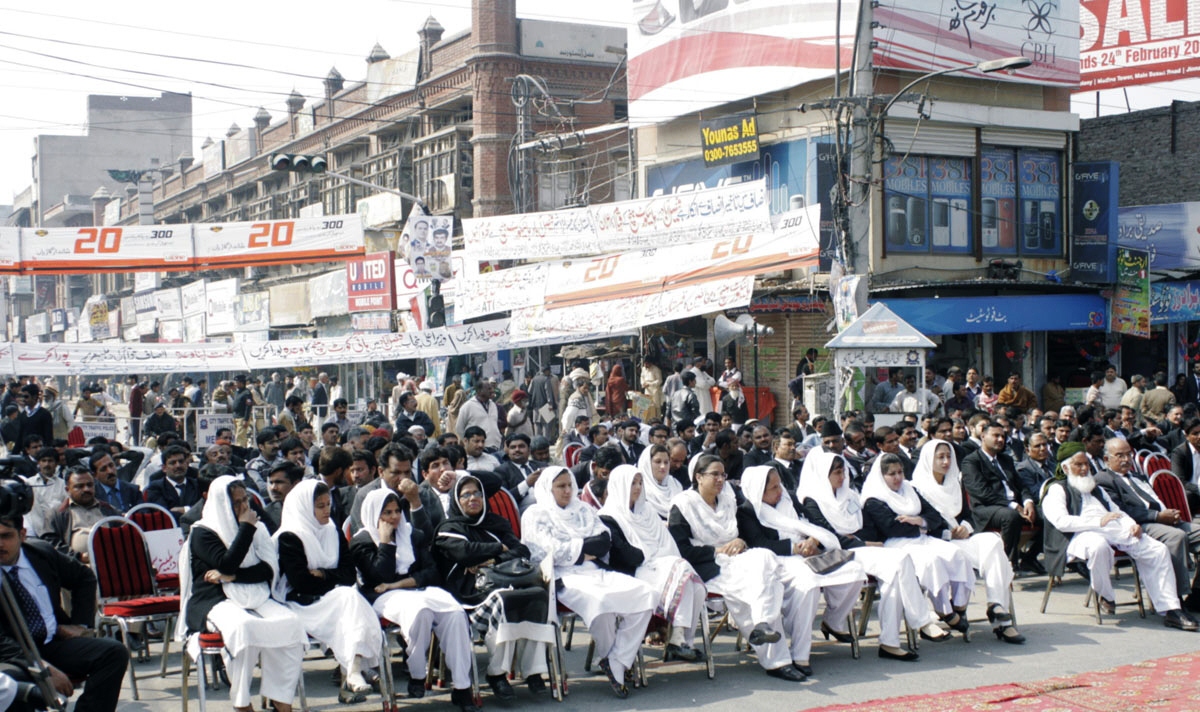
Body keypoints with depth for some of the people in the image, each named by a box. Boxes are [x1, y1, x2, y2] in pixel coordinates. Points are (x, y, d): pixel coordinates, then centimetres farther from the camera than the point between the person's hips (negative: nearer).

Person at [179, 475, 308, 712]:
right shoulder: (202, 533, 2)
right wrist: (246, 527, -9)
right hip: (215, 601, -4)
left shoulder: (257, 529, 16)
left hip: (256, 597, 4)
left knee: (289, 623, -26)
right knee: (243, 626, -37)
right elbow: (226, 564, -15)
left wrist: (231, 576, -11)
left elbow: (269, 569, 4)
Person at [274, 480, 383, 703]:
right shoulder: (289, 538, -3)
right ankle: (351, 673, -35)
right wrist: (333, 579, -4)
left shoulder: (333, 532, 16)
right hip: (304, 605, -5)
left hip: (334, 599, 5)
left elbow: (349, 575, 7)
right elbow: (300, 581, -14)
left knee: (351, 598, -28)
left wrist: (322, 574, -9)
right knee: (347, 597, -30)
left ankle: (352, 673, -36)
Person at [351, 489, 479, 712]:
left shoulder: (413, 535, 20)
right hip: (384, 598, -4)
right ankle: (416, 675, -19)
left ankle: (462, 688, -27)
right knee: (419, 610, -39)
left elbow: (431, 572, 9)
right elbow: (381, 575, -8)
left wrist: (399, 583, -5)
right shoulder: (361, 541, 8)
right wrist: (385, 540, -4)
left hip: (420, 590, 4)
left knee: (455, 614, -28)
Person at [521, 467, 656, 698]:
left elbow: (605, 541, 10)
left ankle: (617, 663, -17)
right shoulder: (536, 515, 6)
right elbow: (552, 552, -8)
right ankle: (608, 658, -9)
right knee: (602, 600, -38)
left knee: (646, 595, -19)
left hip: (594, 571, 6)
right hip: (563, 577, -6)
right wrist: (586, 548, 1)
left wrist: (574, 548, -4)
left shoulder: (583, 510, 23)